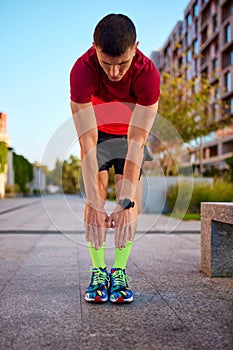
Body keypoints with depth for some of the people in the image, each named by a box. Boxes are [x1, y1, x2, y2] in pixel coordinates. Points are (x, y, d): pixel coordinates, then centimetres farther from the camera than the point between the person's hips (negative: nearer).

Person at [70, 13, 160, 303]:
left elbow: (137, 142, -37)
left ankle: (119, 272, -6)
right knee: (96, 192, -13)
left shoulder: (147, 73, -35)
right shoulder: (82, 70, -36)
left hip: (131, 130, 0)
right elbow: (88, 142, -39)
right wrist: (94, 204, -44)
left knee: (129, 193, -13)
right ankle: (98, 271, -6)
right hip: (96, 130, 0)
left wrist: (126, 202, -43)